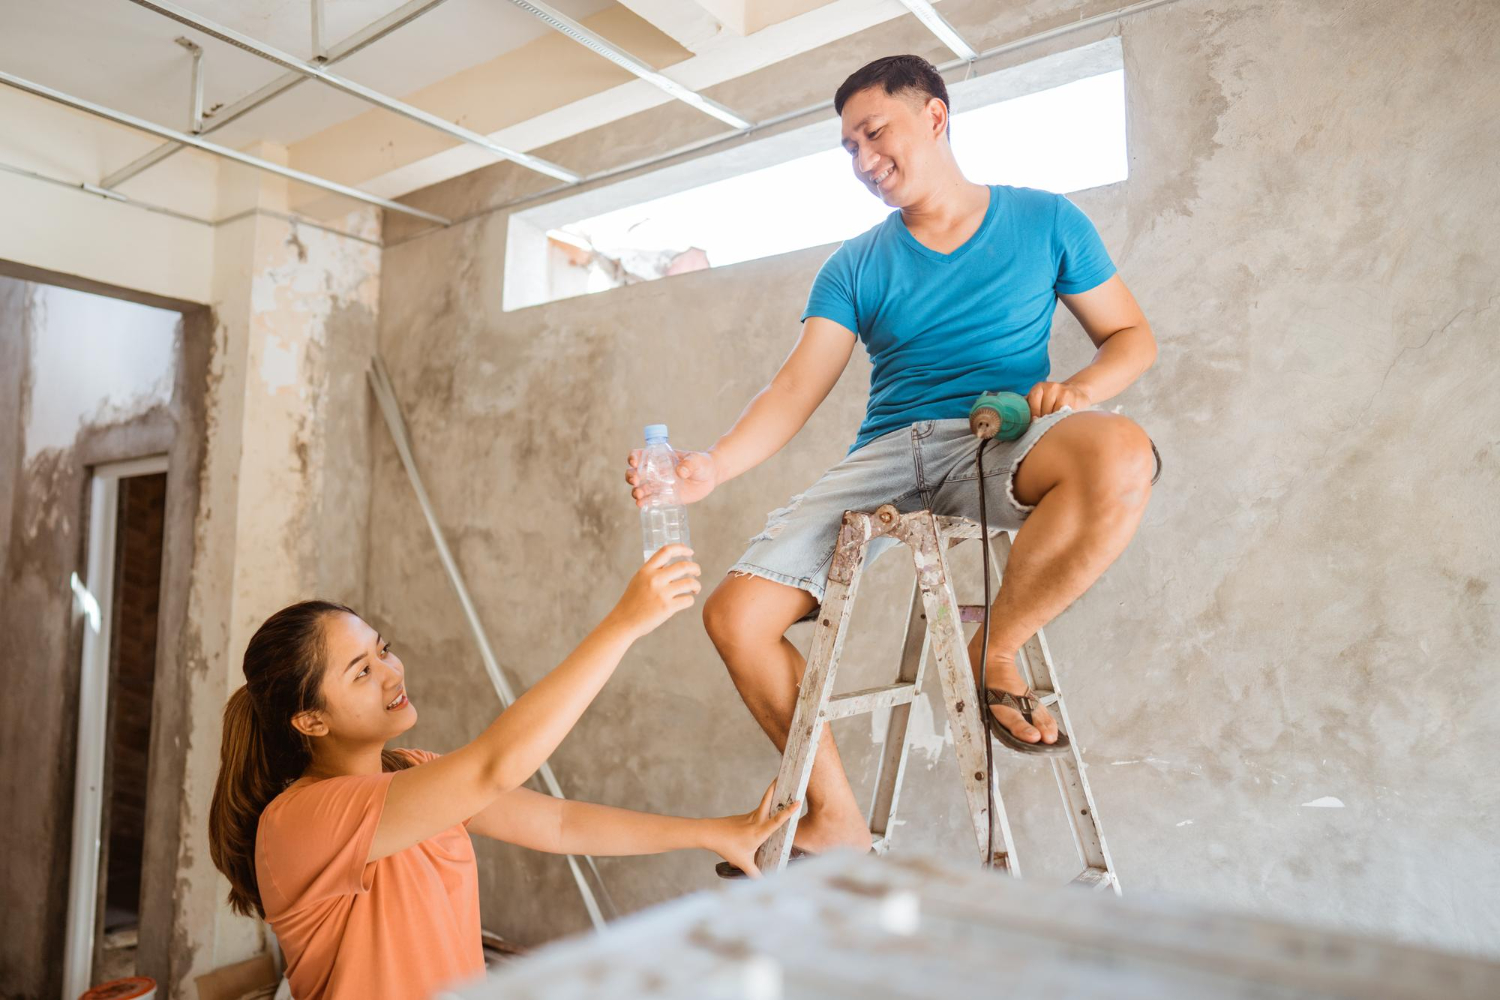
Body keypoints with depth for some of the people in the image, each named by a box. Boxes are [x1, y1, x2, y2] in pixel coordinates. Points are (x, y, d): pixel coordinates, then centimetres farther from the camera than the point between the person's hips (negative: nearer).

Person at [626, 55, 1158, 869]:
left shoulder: (1044, 221, 10)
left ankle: (996, 652, -12)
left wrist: (1085, 387, -11)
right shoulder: (855, 268, 12)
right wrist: (713, 467, -19)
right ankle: (835, 821, 4)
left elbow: (1132, 335, 13)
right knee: (736, 613, -14)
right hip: (888, 455, 2)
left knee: (1119, 455, -38)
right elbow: (796, 389, -1)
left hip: (1003, 443, -2)